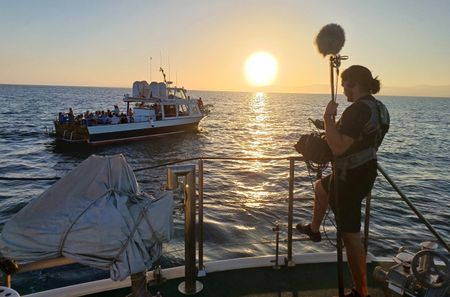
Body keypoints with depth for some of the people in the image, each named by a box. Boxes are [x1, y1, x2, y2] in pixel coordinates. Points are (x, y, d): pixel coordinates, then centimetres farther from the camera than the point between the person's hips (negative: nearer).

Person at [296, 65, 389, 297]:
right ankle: (314, 229, 51)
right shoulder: (379, 108, 8)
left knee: (350, 236, -1)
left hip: (350, 178, -10)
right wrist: (335, 129, 21)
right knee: (320, 187, 33)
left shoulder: (357, 110, -23)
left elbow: (338, 148, -29)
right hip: (366, 172, 10)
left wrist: (328, 117, -21)